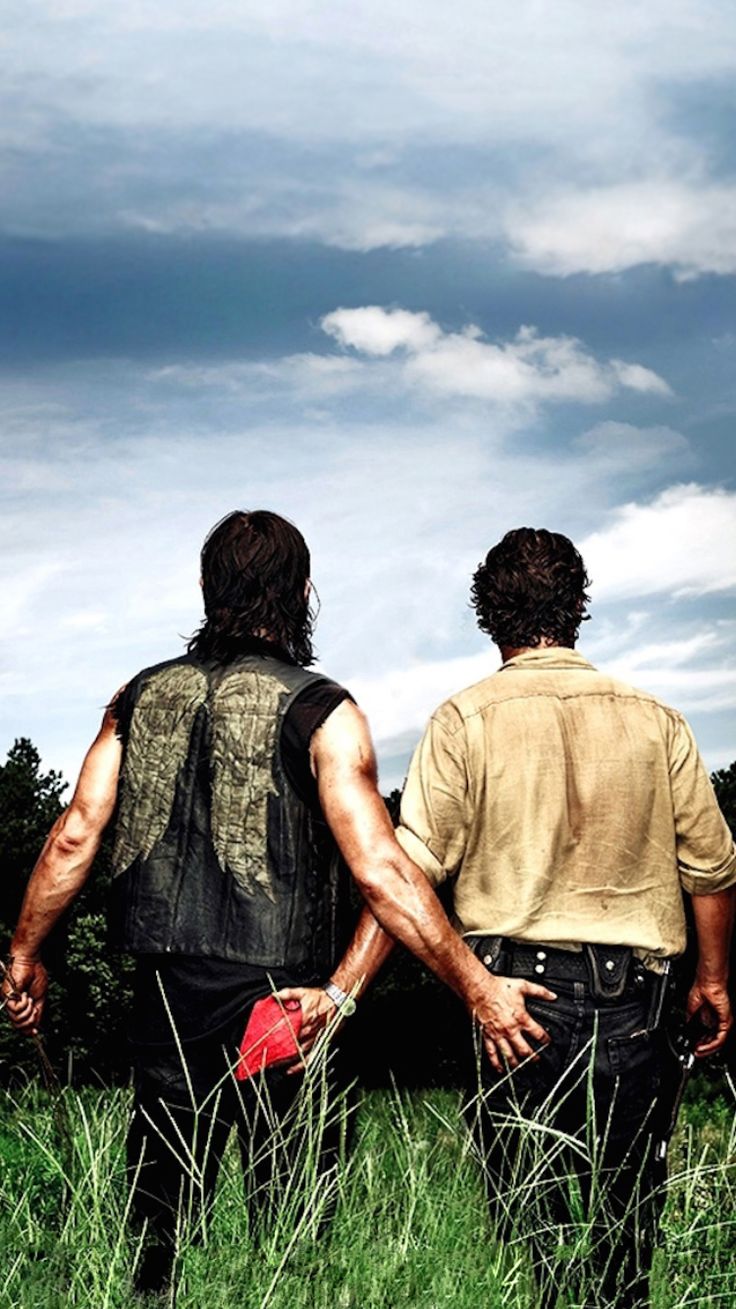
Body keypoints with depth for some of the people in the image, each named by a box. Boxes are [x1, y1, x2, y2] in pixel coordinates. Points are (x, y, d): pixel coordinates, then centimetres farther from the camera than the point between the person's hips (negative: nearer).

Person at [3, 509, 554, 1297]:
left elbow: (75, 835, 3)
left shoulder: (140, 697, 4)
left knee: (158, 1225, 15)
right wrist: (477, 987, -13)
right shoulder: (320, 711, -10)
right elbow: (380, 871, -17)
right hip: (279, 1000, -4)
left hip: (163, 994, 4)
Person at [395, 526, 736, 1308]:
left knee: (528, 1220, 7)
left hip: (512, 985, -1)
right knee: (622, 1217, 12)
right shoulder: (654, 721, 4)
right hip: (630, 998, 2)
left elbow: (411, 868, -8)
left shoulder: (468, 717, -3)